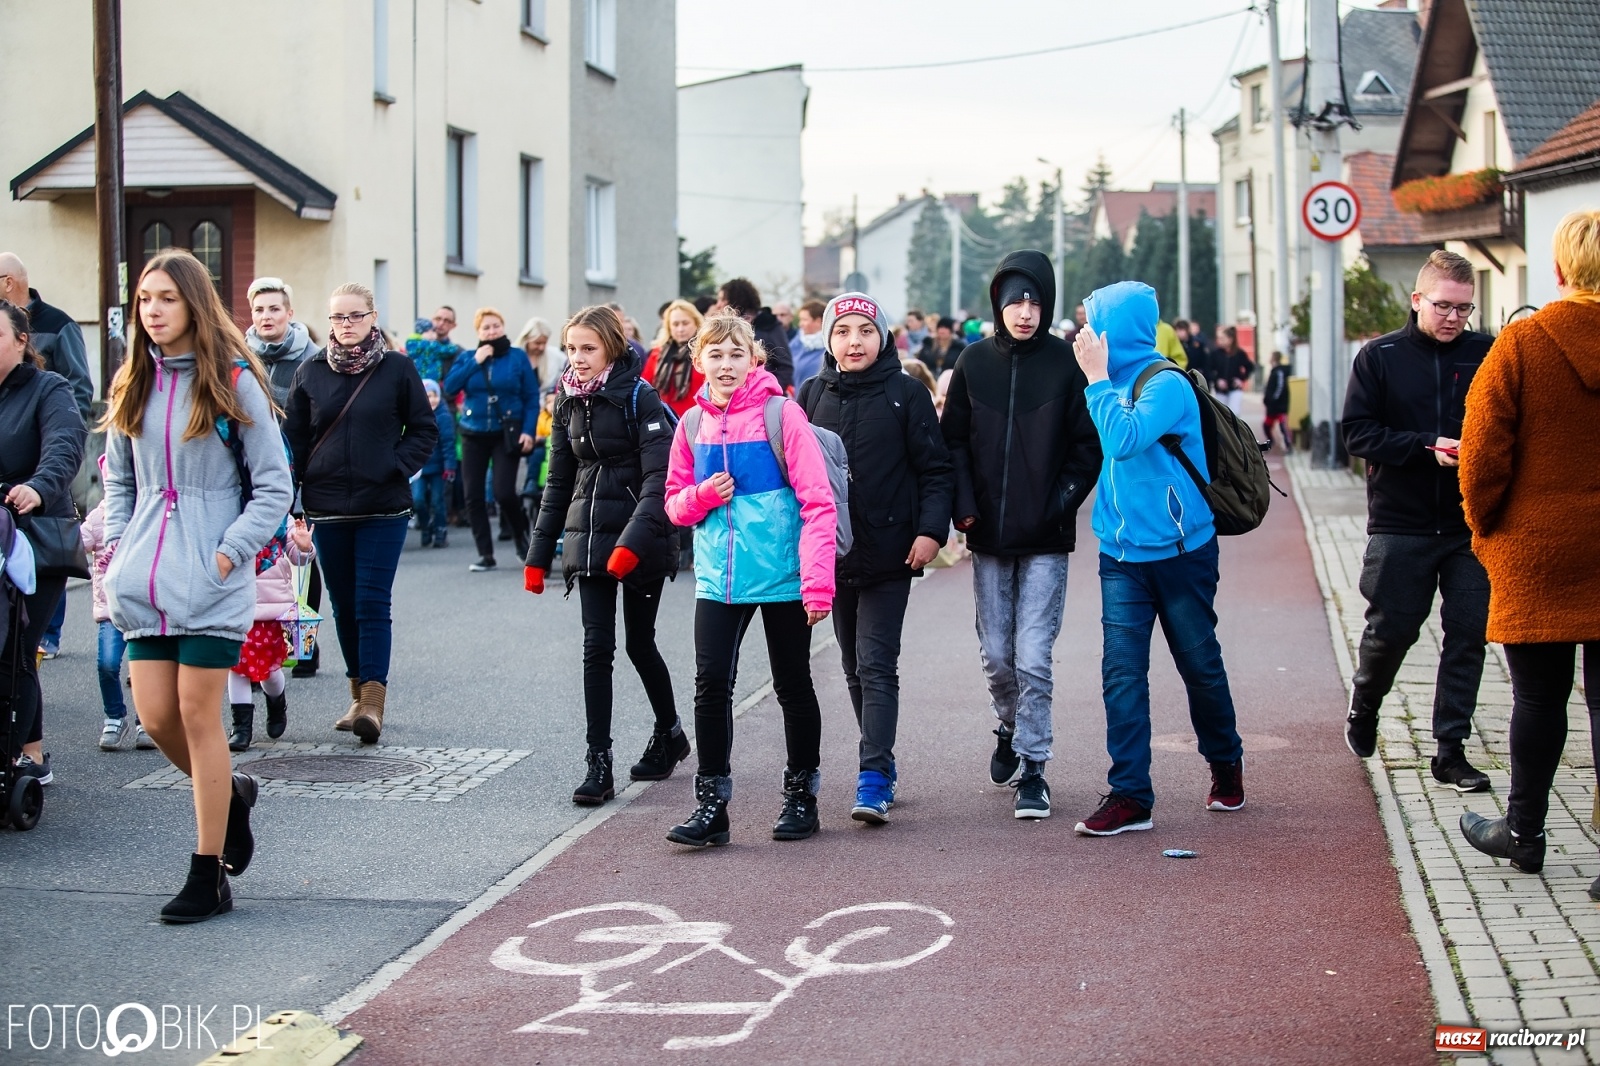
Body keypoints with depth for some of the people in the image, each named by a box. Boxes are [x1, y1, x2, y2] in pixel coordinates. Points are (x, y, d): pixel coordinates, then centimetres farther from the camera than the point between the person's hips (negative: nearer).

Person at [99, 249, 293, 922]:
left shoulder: (233, 381, -4)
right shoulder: (132, 385, 11)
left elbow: (275, 486, -4)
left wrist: (229, 553, -12)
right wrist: (119, 549, 5)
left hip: (211, 581, -5)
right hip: (145, 581, 5)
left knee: (198, 716, -4)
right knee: (155, 717, 2)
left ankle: (210, 877, 4)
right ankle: (229, 792, 33)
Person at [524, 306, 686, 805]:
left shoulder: (640, 399, -11)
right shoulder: (569, 403, 8)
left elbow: (659, 478, -19)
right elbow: (559, 482, 15)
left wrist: (634, 540, -30)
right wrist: (539, 554, 13)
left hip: (641, 539, -4)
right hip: (589, 537, 5)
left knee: (639, 644, 7)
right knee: (597, 647, -3)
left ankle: (669, 733, 32)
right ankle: (598, 764, -3)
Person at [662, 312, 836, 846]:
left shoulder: (781, 415, -9)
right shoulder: (693, 424, 5)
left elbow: (817, 502, -12)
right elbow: (675, 504, 13)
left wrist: (818, 581, -19)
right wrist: (703, 495, -11)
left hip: (782, 576, -3)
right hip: (717, 578, 3)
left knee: (793, 686, 9)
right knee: (711, 684, -4)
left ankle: (801, 795, 23)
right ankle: (711, 803, 4)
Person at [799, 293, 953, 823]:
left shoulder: (907, 394, -2)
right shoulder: (812, 395, 7)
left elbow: (934, 468, -2)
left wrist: (930, 530, -13)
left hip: (889, 555, -4)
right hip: (831, 553, 4)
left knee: (877, 665, -9)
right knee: (855, 668, 12)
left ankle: (873, 779, -13)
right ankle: (882, 764, 23)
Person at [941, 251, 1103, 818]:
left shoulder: (1066, 363, -4)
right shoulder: (975, 362, 4)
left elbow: (1088, 445, -1)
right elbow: (954, 440, 8)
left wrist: (1062, 502, -10)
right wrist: (964, 506, -3)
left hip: (1046, 541, -3)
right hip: (989, 538, 3)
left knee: (1032, 657, -7)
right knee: (996, 655, 11)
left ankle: (1033, 766, 3)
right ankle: (1011, 729, 37)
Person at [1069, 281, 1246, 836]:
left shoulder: (1166, 385, -15)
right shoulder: (1116, 383, 7)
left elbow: (1124, 440, -30)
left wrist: (1097, 379, -23)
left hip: (1180, 552, -6)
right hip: (1122, 555, 6)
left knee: (1199, 664, 10)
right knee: (1121, 671, -3)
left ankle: (1226, 763, 33)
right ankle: (1129, 795, -2)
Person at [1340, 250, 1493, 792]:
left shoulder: (1487, 355, 2)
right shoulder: (1379, 356, 0)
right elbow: (1358, 432, -6)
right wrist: (1429, 447, -16)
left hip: (1471, 525, 1)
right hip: (1400, 524, -1)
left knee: (1469, 634, 1)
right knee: (1391, 628, 3)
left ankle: (1451, 748, 11)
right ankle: (1363, 704, 33)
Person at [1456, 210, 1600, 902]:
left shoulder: (1522, 344, -10)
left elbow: (1484, 450, -8)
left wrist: (1484, 526, 6)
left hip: (1538, 552, -2)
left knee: (1539, 697, 9)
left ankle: (1523, 832, 23)